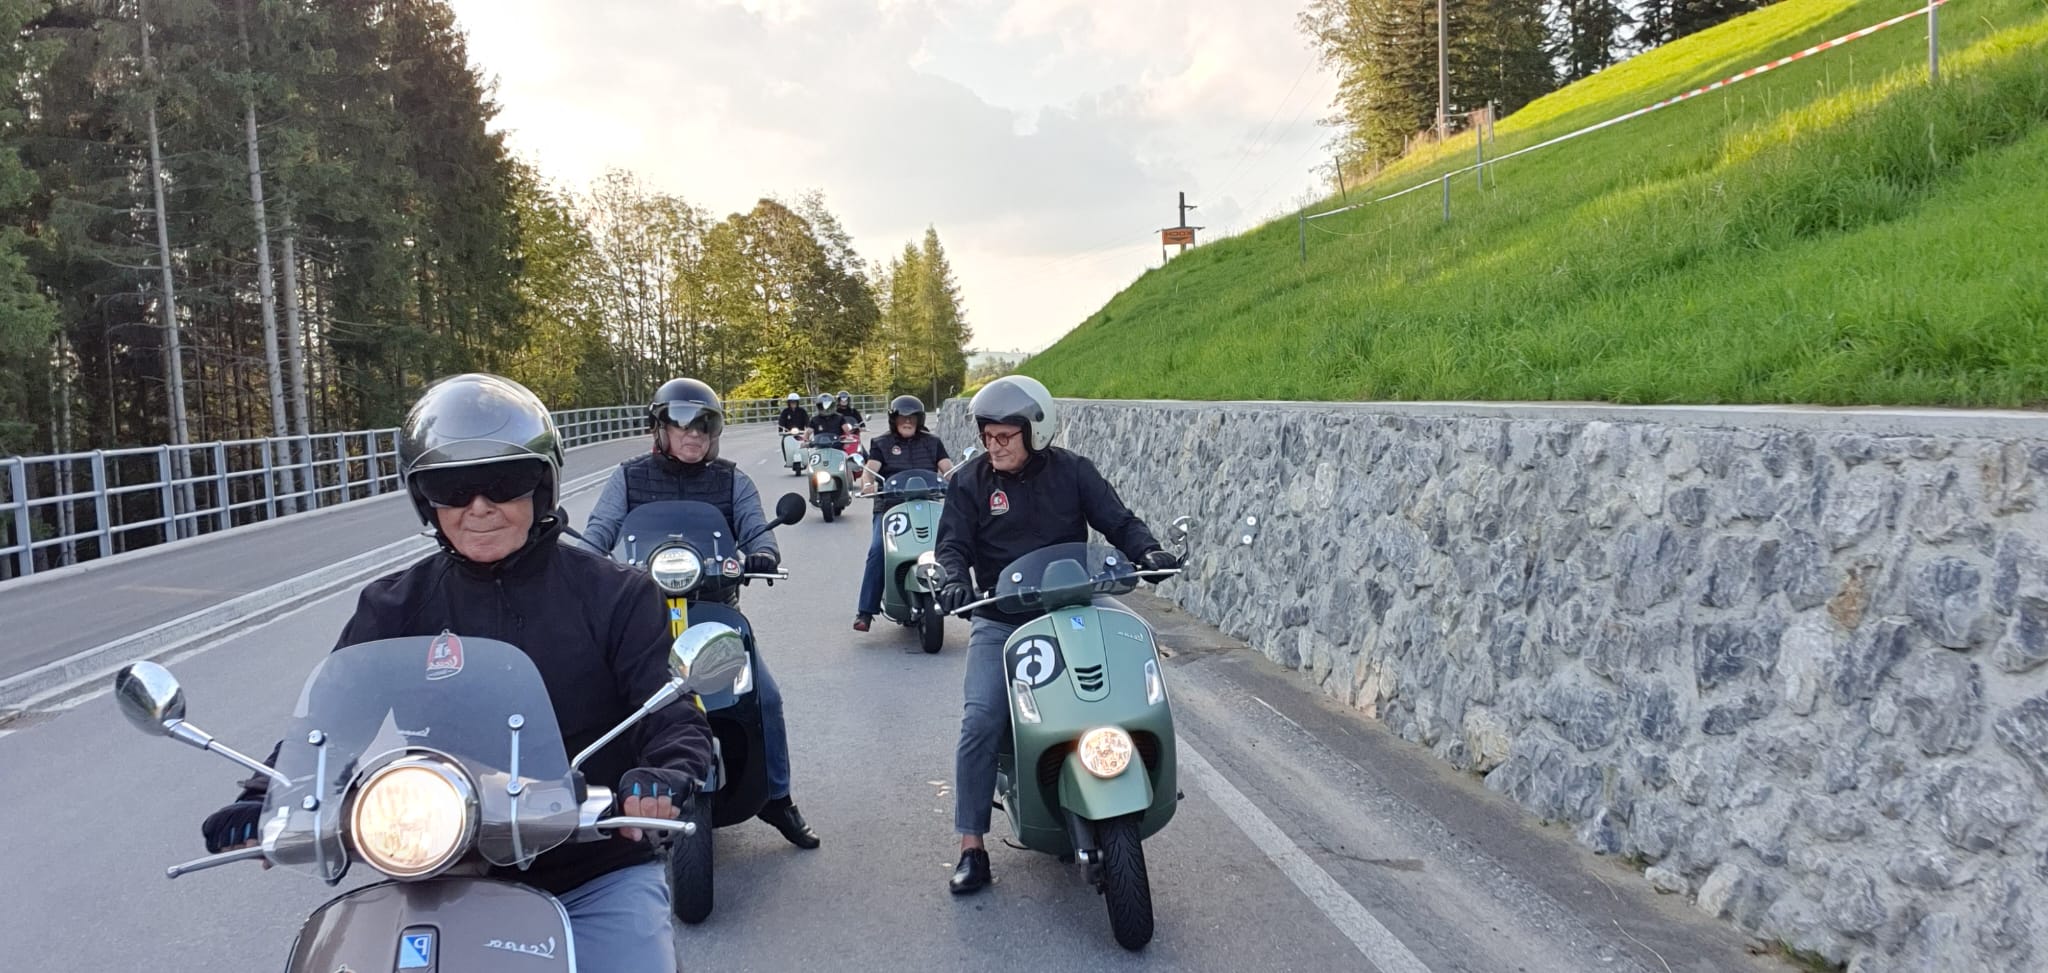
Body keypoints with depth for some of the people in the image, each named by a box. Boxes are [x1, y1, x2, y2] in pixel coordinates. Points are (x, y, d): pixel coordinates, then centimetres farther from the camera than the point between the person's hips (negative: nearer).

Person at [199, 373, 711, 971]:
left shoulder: (613, 595, -4)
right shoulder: (396, 608, 3)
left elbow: (673, 711, -10)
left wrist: (664, 775, -31)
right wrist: (266, 800, -19)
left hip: (600, 876, -2)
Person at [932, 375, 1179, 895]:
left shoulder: (1072, 471, 3)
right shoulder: (970, 481, 3)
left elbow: (1117, 520, 2)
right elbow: (953, 542, -1)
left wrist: (1146, 550, -18)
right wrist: (955, 579, -23)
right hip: (999, 622, -1)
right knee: (980, 721, -17)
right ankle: (971, 848, -6)